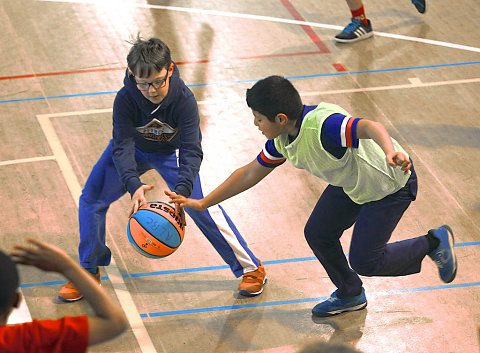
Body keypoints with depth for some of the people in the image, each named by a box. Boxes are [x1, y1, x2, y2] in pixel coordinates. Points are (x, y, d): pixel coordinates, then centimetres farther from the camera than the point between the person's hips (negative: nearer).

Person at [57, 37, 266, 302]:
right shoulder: (125, 99, -34)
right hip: (134, 148, 2)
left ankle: (251, 269, 3)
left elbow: (192, 151, -38)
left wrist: (182, 192, -55)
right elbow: (122, 147, -38)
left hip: (172, 152, -1)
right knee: (91, 200, -6)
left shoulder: (184, 99, -36)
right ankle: (89, 272, 16)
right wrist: (133, 186, -56)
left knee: (202, 208, -13)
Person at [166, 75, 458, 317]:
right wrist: (202, 203, 6)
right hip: (351, 183, 9)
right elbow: (250, 173, 5)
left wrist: (390, 151, -75)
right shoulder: (282, 139, -9)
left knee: (363, 260, -6)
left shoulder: (322, 125, -38)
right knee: (317, 234, 11)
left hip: (391, 184, -9)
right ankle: (350, 295, 36)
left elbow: (371, 127, -53)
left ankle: (433, 242, 16)